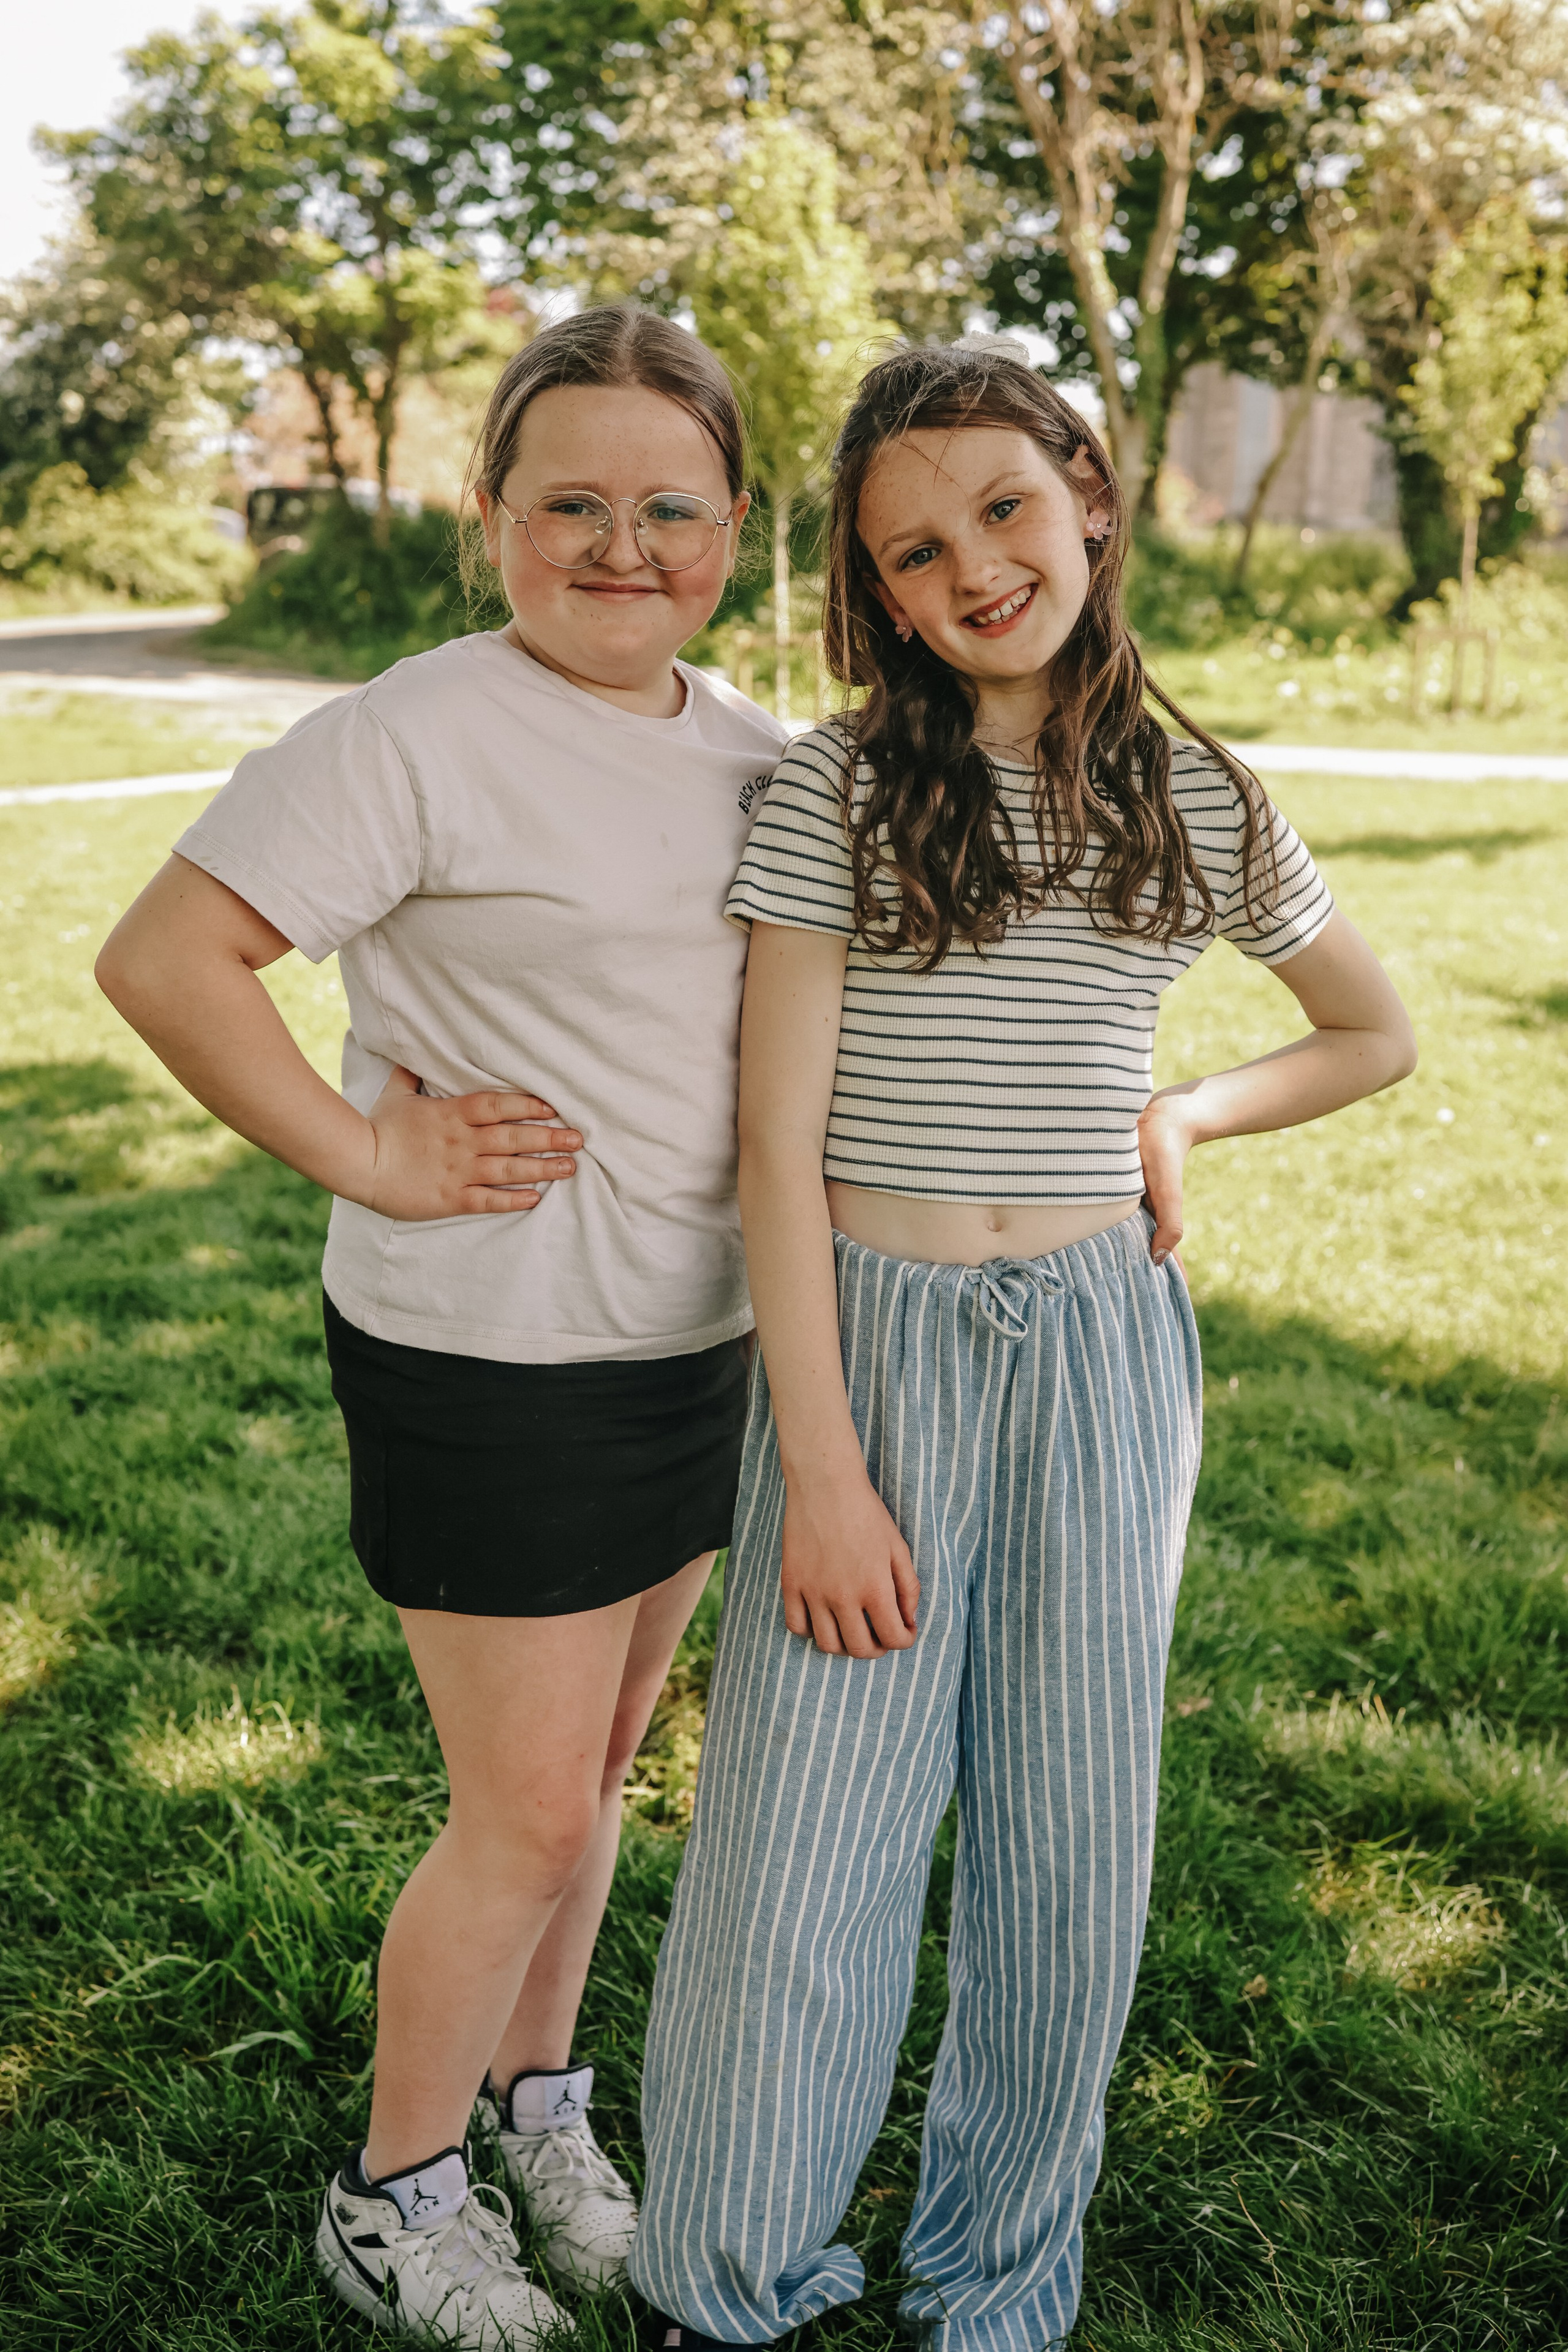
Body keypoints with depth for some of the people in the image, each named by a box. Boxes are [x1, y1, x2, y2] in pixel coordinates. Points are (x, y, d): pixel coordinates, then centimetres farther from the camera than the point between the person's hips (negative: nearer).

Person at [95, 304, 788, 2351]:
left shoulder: (754, 755, 6)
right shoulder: (421, 737, -17)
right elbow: (162, 958, -22)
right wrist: (369, 1157, -20)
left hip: (695, 1340, 7)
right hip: (489, 1358, -7)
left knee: (597, 1764, 20)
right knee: (529, 1818, 3)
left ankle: (538, 2102, 43)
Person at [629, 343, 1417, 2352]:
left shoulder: (1197, 802, 5)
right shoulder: (838, 788, -4)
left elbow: (1375, 1032, 21)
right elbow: (778, 1143, -8)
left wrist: (1184, 1117, 4)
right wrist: (819, 1470, -13)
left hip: (1102, 1358, 3)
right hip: (866, 1346, -2)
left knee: (1070, 1857, 11)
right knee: (797, 1870, 0)